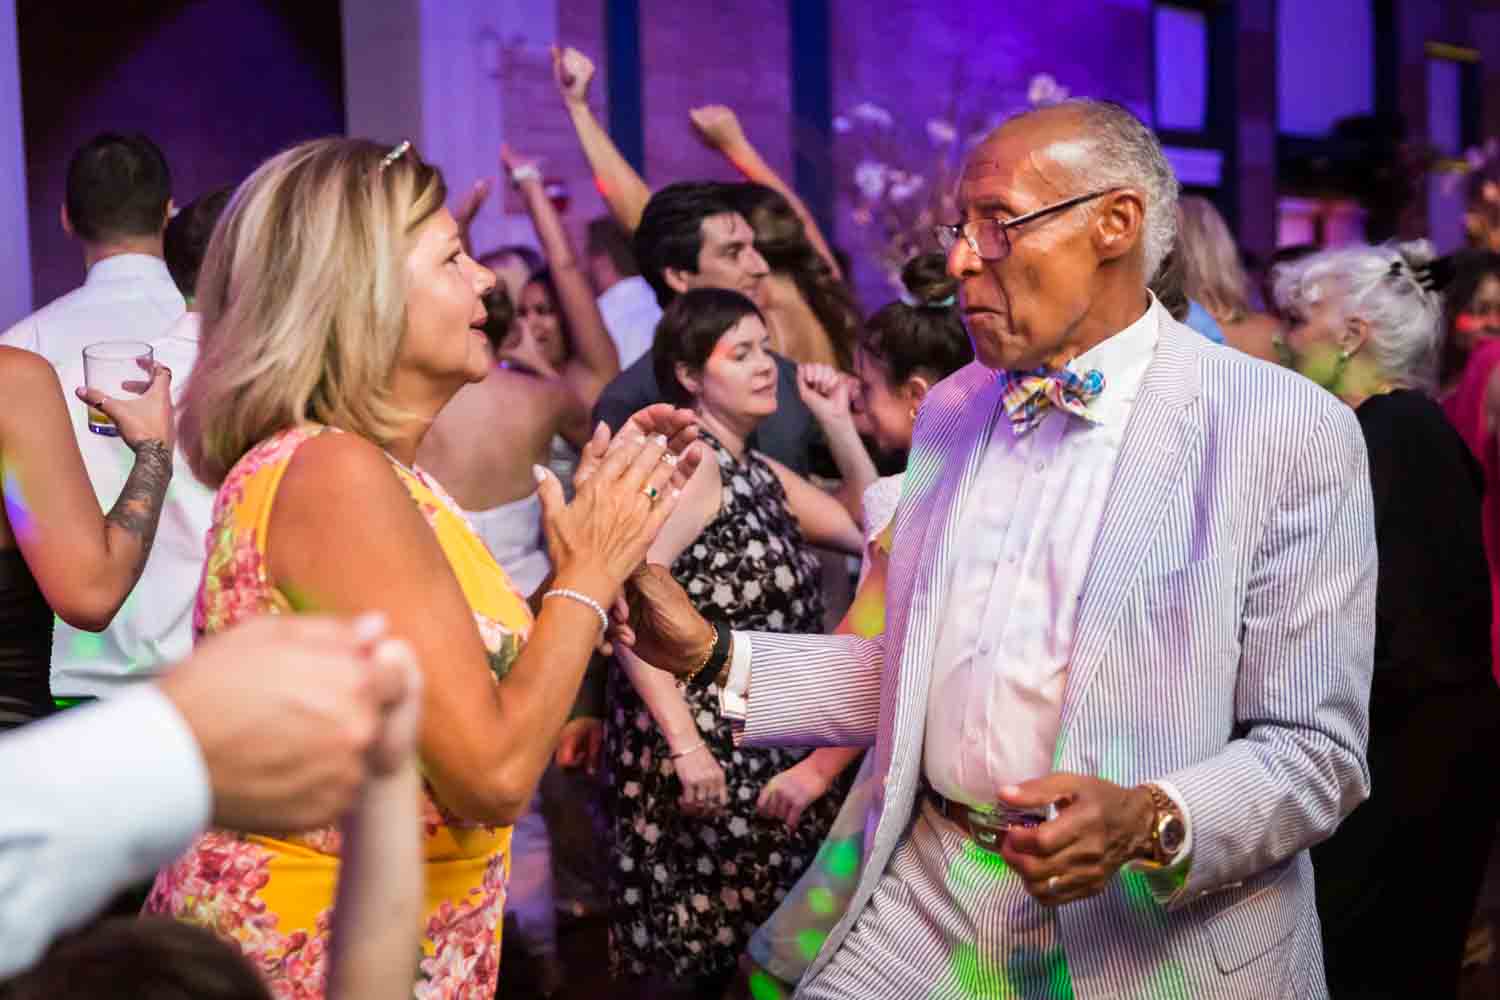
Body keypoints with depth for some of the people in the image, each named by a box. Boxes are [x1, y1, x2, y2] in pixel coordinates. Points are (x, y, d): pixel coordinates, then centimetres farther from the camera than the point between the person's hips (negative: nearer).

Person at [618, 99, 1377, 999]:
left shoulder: (1291, 433, -11)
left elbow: (1317, 748, -11)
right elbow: (920, 679, 12)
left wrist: (1153, 824, -27)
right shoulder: (951, 412, 7)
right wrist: (716, 656, 2)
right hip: (924, 907, 4)